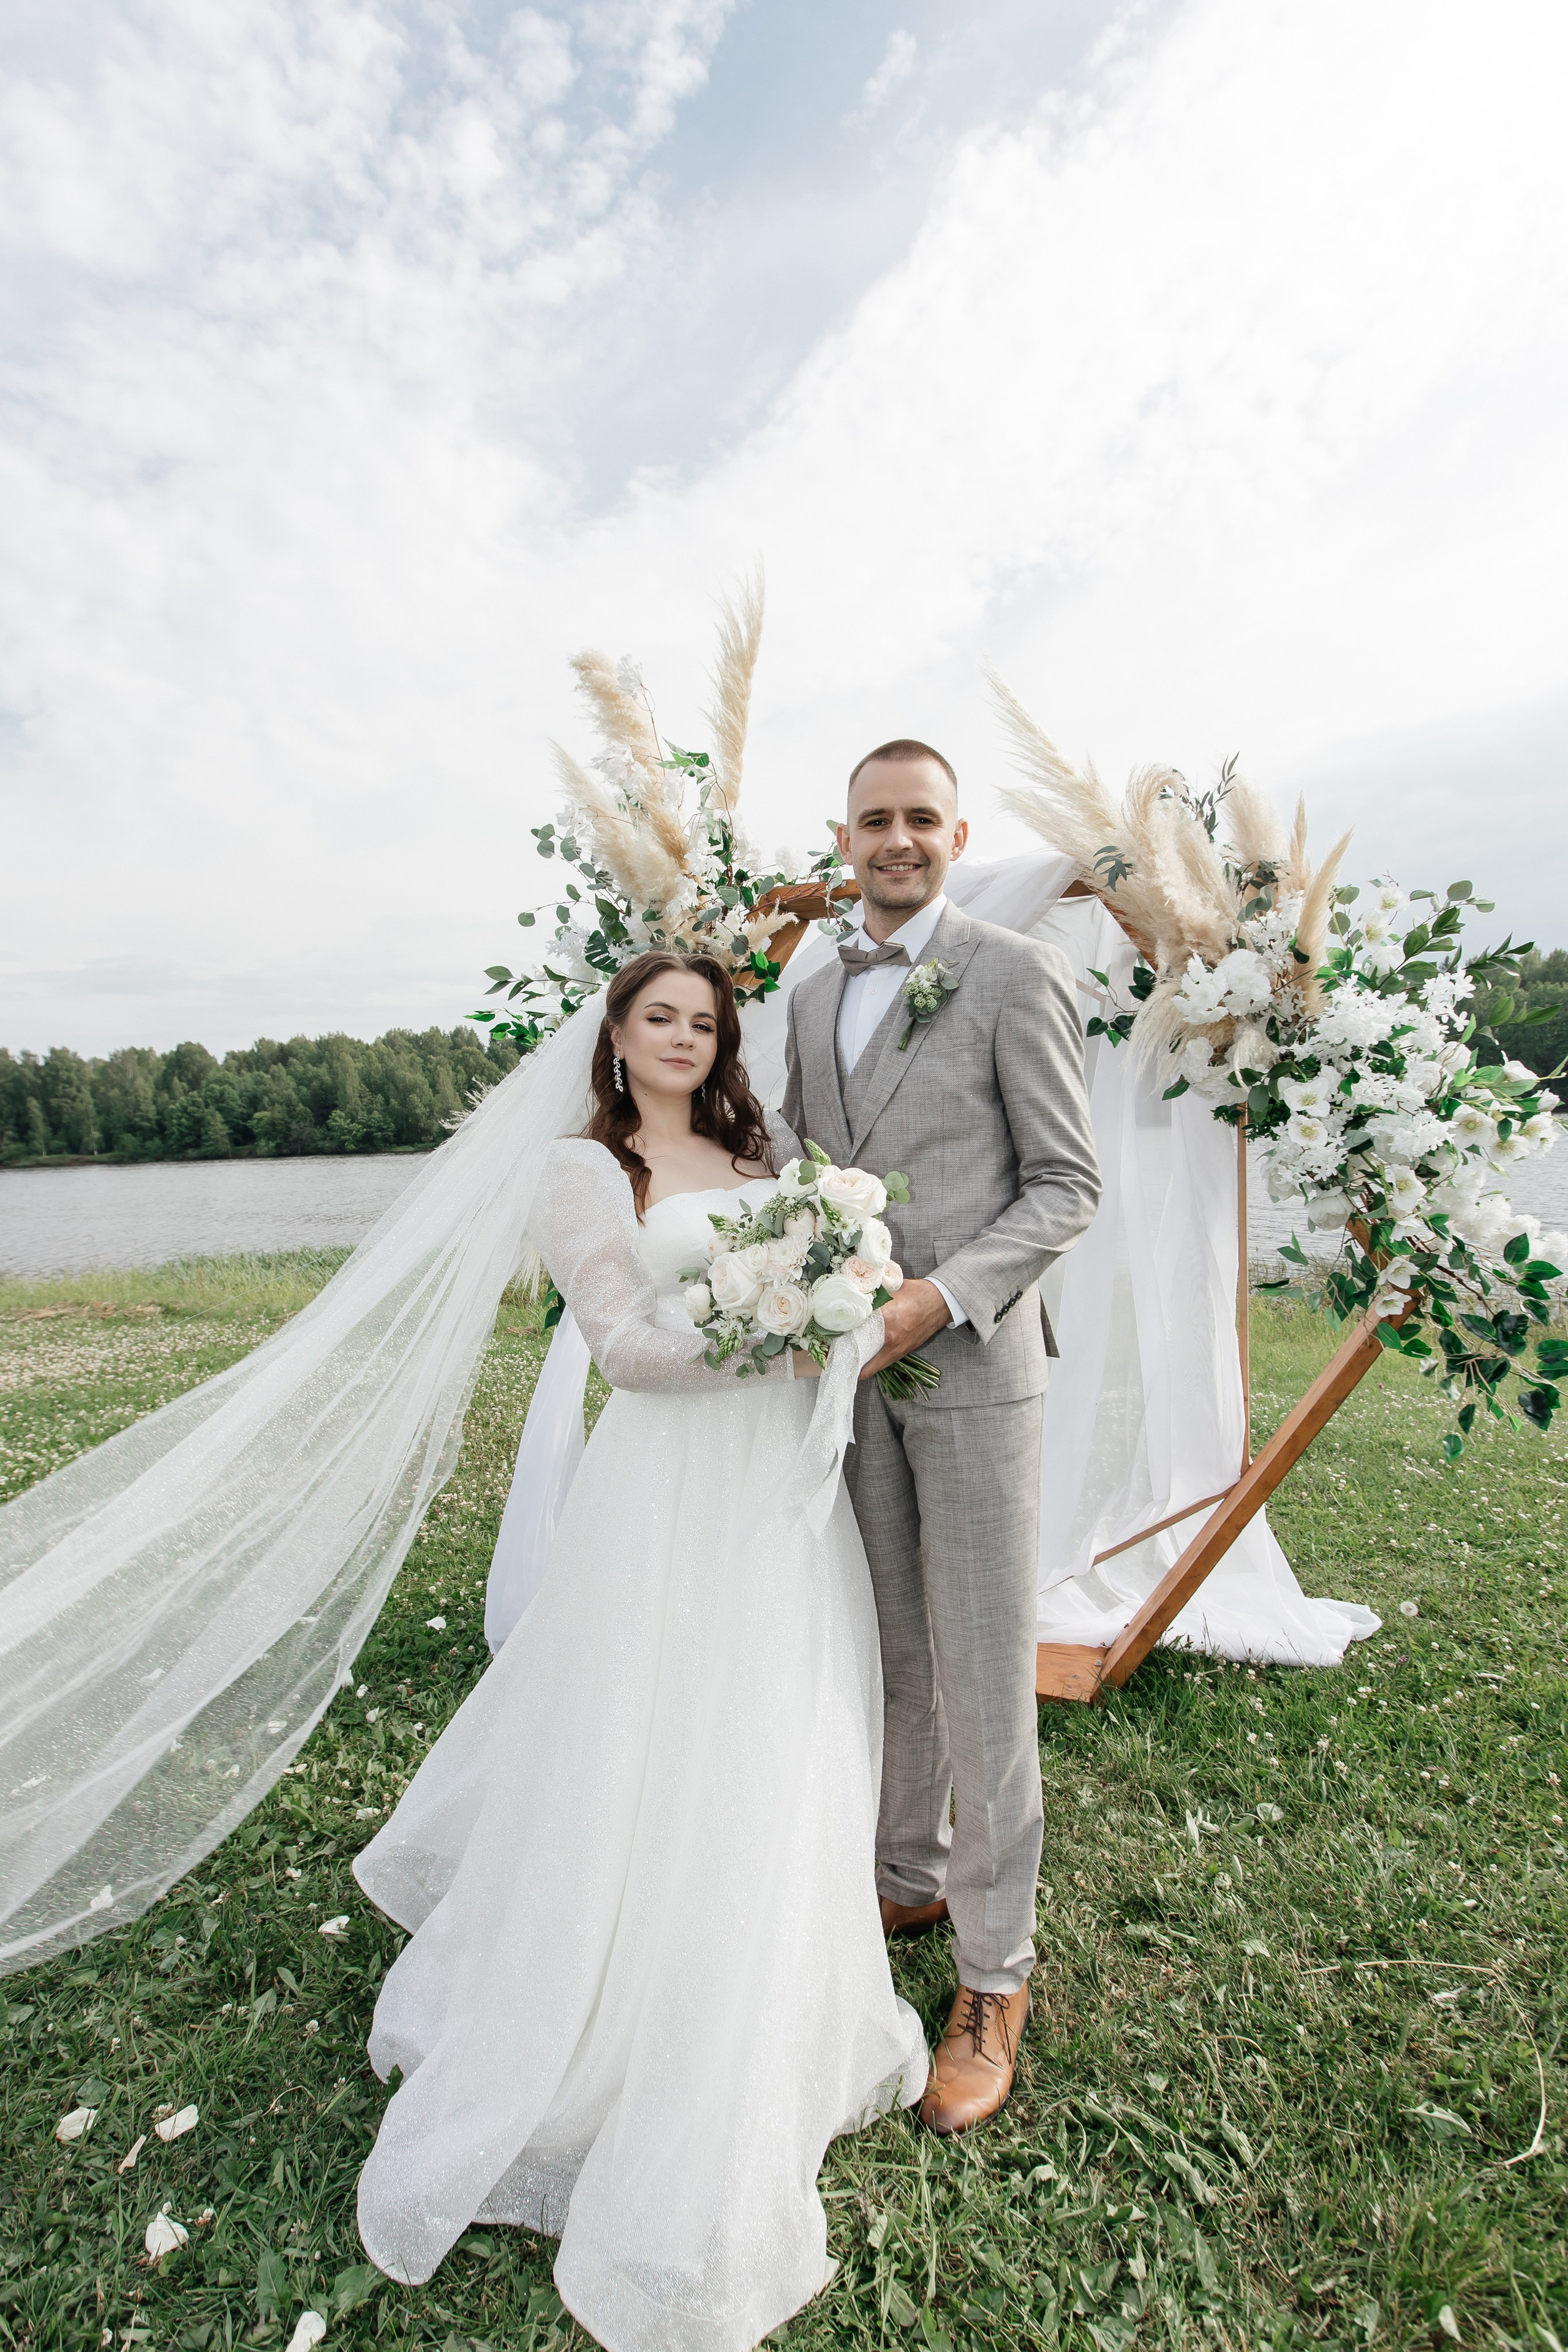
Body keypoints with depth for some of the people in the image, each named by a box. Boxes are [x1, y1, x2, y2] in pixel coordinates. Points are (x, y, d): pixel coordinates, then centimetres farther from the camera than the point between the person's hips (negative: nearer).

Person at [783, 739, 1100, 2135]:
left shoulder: (1015, 975, -5)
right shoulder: (814, 997, 14)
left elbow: (1068, 1181, -7)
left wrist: (940, 1298, -18)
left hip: (973, 1365, -5)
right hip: (852, 1368, 5)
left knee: (981, 1672, 5)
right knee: (885, 1651, 18)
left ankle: (995, 1977, 25)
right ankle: (910, 1878, 40)